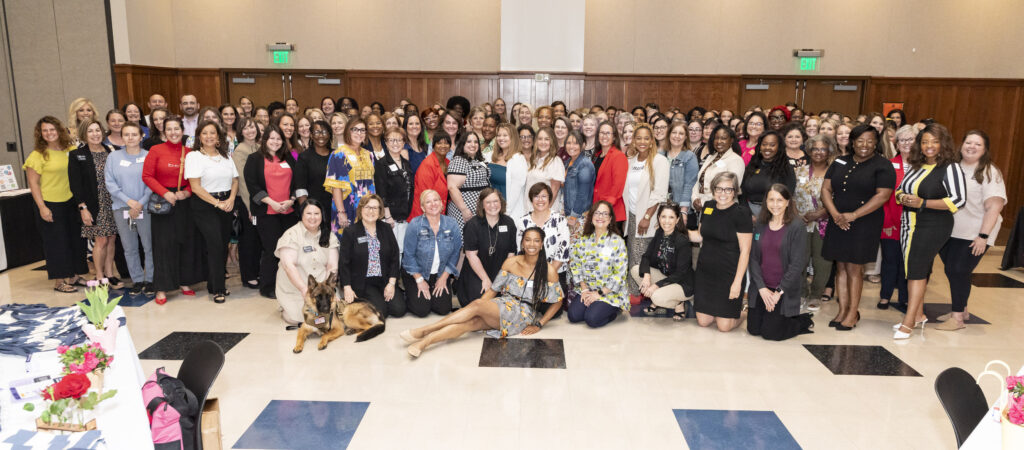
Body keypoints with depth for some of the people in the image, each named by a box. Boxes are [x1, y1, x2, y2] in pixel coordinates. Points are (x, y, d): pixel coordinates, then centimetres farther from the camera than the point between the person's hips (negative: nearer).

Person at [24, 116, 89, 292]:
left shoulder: (70, 150, 4)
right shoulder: (38, 155, -9)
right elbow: (33, 183, -10)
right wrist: (42, 207, -15)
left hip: (70, 202, 5)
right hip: (50, 205, -5)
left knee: (75, 239, 10)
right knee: (56, 242, 1)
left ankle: (73, 276, 24)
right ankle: (59, 281, 10)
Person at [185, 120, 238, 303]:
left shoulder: (225, 156, 13)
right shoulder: (193, 156, -4)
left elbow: (235, 180, 12)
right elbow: (196, 187, -10)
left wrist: (231, 199, -5)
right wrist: (217, 203, -14)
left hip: (226, 204, 5)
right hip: (204, 206, -5)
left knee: (223, 245, 5)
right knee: (215, 245, -11)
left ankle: (213, 284, 19)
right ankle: (217, 289, -2)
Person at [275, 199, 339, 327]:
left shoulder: (329, 236, 6)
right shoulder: (292, 234, -7)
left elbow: (332, 266, 1)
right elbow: (289, 265, -16)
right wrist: (304, 290, -24)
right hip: (294, 290, -3)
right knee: (298, 317, -20)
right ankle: (286, 307, 14)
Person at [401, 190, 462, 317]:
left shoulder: (451, 224, -7)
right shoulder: (415, 225, -15)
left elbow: (455, 253, -2)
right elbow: (409, 255, -12)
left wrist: (444, 278, -5)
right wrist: (419, 280, -12)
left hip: (441, 274, 3)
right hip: (416, 273, -3)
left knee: (443, 309, -7)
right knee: (421, 310, -12)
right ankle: (409, 294, 21)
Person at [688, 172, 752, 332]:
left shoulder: (741, 213, -13)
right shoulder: (708, 206, 5)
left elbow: (745, 251, -13)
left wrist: (737, 282, -17)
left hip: (729, 274, -5)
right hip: (705, 270, 5)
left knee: (724, 326, 0)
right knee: (703, 321, 8)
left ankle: (741, 311, 30)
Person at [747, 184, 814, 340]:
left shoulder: (797, 227, -9)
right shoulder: (760, 225, 5)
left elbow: (798, 264, -13)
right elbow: (753, 258, 2)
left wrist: (779, 292, -15)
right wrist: (762, 288, -9)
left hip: (785, 290, -5)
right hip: (761, 289, 5)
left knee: (770, 333, -4)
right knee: (753, 329, 4)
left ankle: (805, 322, 22)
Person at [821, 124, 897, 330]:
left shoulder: (883, 166, -3)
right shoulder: (839, 163, 11)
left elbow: (882, 195, -12)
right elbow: (826, 189, 7)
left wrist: (853, 215, -17)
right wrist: (835, 214, -9)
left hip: (864, 224, -4)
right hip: (838, 223, 5)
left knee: (854, 268, -2)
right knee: (841, 267, 7)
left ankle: (853, 313, 9)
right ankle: (843, 309, 15)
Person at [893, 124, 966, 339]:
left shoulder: (950, 168, -9)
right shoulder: (916, 166, 12)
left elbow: (959, 200, -15)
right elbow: (900, 189, 21)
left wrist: (923, 203, -20)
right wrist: (902, 197, -4)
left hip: (933, 227, -7)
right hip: (909, 225, 7)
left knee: (917, 269, -12)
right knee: (913, 269, 11)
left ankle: (908, 322, -10)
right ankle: (918, 315, 25)